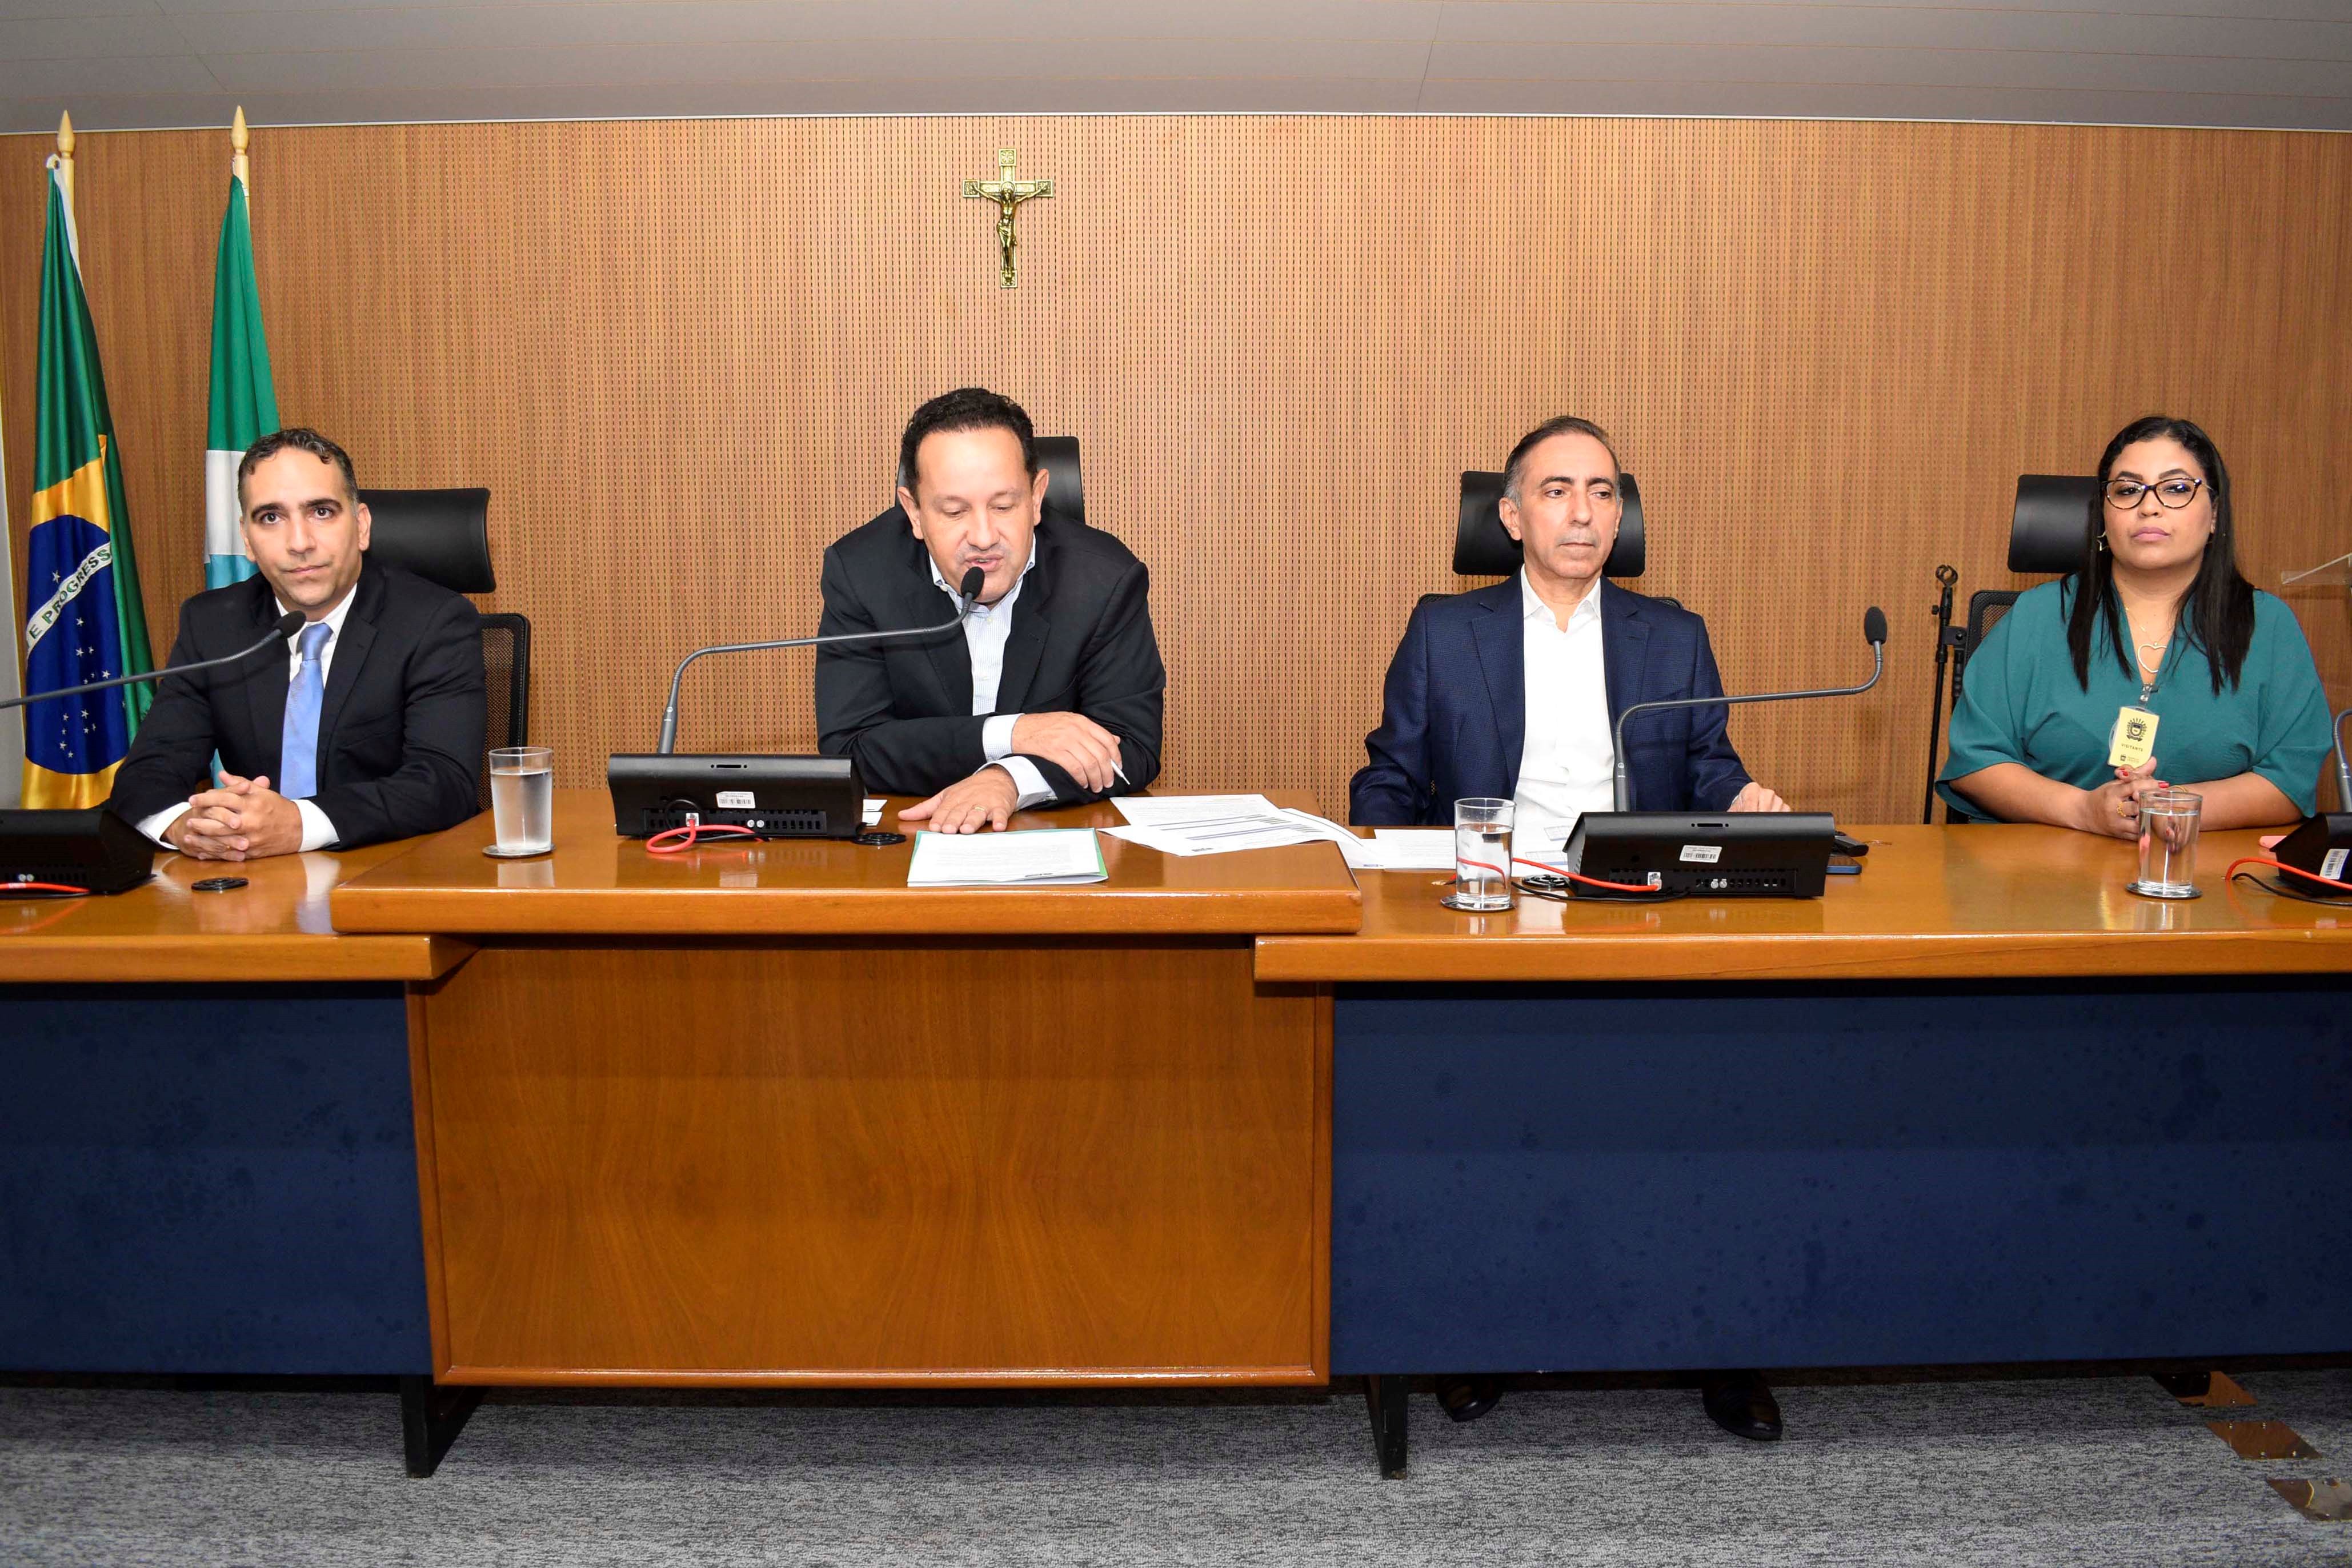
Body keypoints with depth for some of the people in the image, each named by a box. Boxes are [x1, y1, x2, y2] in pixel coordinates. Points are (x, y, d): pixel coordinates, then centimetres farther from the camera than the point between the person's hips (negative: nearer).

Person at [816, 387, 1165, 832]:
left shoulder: (1107, 579, -9)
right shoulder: (859, 573, -8)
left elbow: (1134, 746, -10)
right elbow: (846, 750, -12)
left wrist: (1010, 780, -27)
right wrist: (1010, 733, -21)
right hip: (906, 840, 0)